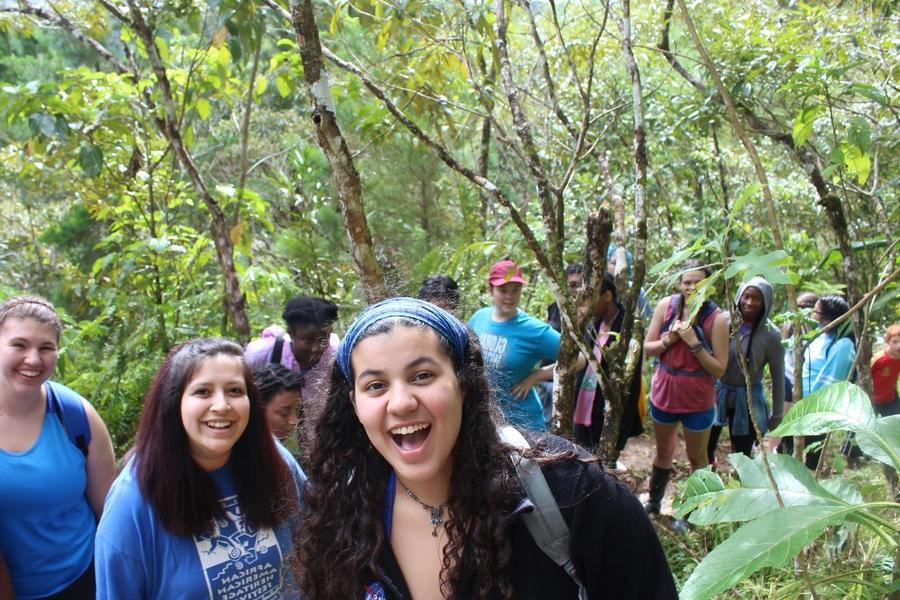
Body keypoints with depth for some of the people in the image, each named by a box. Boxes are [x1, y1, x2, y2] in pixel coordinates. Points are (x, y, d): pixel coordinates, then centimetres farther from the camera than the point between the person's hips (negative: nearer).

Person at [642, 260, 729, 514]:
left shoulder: (716, 317, -17)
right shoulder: (666, 305, -8)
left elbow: (719, 369, -16)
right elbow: (647, 348, -1)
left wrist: (694, 342, -26)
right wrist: (669, 339, -19)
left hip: (697, 399, -3)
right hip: (663, 392, 3)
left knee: (697, 457, 15)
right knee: (663, 452, 23)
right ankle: (653, 502, 42)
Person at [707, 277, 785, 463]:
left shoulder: (770, 335, -12)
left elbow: (778, 377, -4)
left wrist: (777, 415, 0)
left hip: (747, 400, -1)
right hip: (718, 393, 2)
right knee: (705, 449, 9)